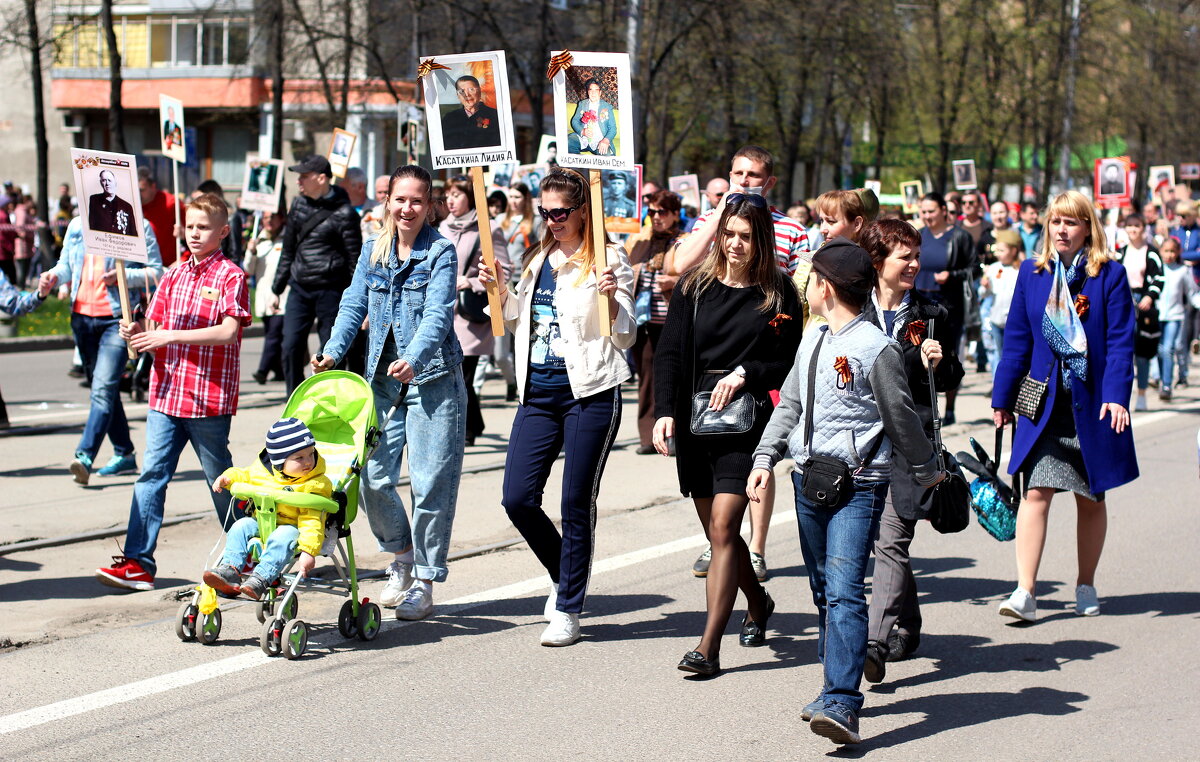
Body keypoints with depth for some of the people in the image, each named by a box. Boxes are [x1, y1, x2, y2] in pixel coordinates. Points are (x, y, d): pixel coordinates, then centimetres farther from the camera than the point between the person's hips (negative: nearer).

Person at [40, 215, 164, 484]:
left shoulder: (138, 226, -2)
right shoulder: (77, 226, 13)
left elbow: (156, 271, -2)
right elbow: (66, 265, 17)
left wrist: (123, 276, -18)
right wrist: (54, 276, -5)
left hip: (117, 319, -6)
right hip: (82, 316, 6)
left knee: (103, 388, -18)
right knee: (101, 388, 14)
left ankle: (84, 456, -26)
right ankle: (124, 454, 25)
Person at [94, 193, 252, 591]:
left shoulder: (231, 276, -6)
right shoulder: (174, 274, 12)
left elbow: (228, 331, -18)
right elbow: (156, 328, 14)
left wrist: (169, 336, -21)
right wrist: (138, 333, -9)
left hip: (210, 397, -5)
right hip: (166, 393, 5)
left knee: (220, 478, 7)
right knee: (152, 474, -2)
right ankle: (138, 562, -3)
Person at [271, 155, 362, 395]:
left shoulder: (342, 212, -9)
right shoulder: (298, 205, 9)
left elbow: (355, 259, -6)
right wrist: (277, 289, 17)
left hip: (330, 290, -5)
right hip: (299, 288, 5)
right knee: (291, 348, -2)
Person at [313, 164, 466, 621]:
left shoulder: (440, 252, -6)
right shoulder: (372, 251, 10)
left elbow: (438, 314, -17)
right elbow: (354, 305, 10)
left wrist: (413, 359, -33)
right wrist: (333, 351, -7)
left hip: (432, 380, -4)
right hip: (382, 380, 5)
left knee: (430, 482, -3)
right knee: (372, 478, 0)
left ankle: (424, 581, 9)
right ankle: (400, 555, 27)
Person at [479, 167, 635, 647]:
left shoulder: (608, 259, -4)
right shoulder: (539, 259, 15)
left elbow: (626, 338, -7)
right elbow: (520, 323, 26)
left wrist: (611, 299, -24)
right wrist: (500, 291, 9)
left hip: (589, 394, -6)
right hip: (538, 392, 6)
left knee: (577, 505, 0)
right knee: (518, 498, 0)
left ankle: (568, 611, 9)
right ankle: (563, 575, 25)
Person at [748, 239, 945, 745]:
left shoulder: (876, 348, -11)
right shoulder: (812, 341, 12)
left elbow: (901, 418, -3)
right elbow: (789, 404, 19)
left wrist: (926, 471, 6)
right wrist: (766, 457, 10)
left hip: (858, 484, -8)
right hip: (808, 477, 8)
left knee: (844, 591, -16)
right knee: (823, 590, 12)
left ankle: (841, 704, -22)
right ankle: (837, 689, 21)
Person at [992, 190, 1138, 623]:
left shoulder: (1109, 275, -3)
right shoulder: (1032, 273, 4)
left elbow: (1120, 342, -7)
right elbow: (1016, 340, 7)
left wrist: (1116, 396, -18)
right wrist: (1003, 399, 7)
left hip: (1093, 404, -1)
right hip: (1045, 403, 1)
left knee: (1091, 499, 10)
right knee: (1036, 492, -10)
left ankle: (1086, 586, 26)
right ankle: (1025, 592, -13)